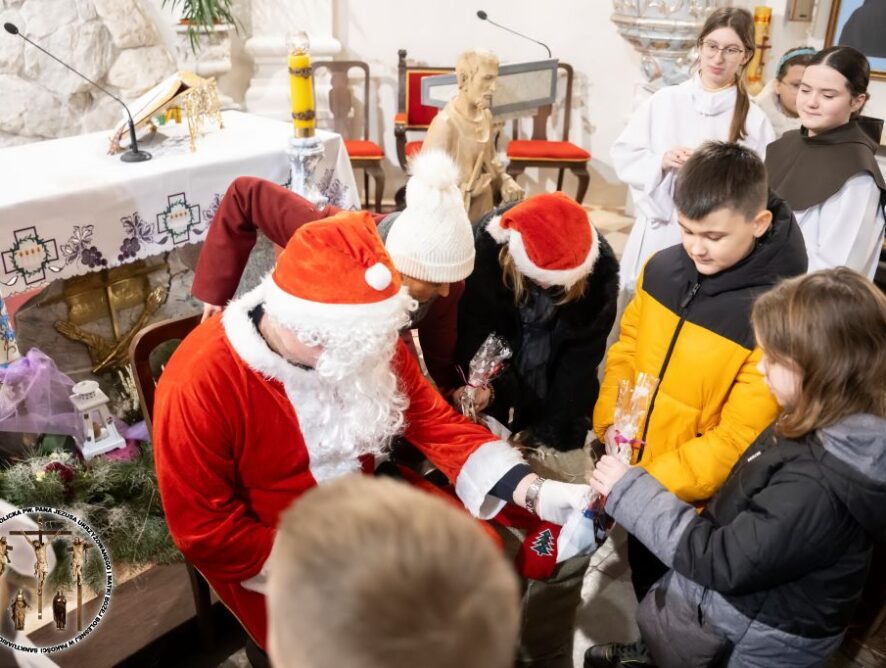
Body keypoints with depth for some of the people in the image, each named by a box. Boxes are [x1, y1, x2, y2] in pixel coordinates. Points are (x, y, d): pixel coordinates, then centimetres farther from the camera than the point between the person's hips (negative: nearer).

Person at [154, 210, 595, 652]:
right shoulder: (199, 383, -27)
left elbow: (436, 423, -9)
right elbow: (205, 532, -19)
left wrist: (536, 492, -21)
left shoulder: (367, 341, -12)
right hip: (267, 553, -4)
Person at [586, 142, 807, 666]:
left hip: (695, 498, -6)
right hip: (635, 472, 6)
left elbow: (738, 437, -24)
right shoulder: (663, 268, -9)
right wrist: (611, 420, -11)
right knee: (643, 575, 31)